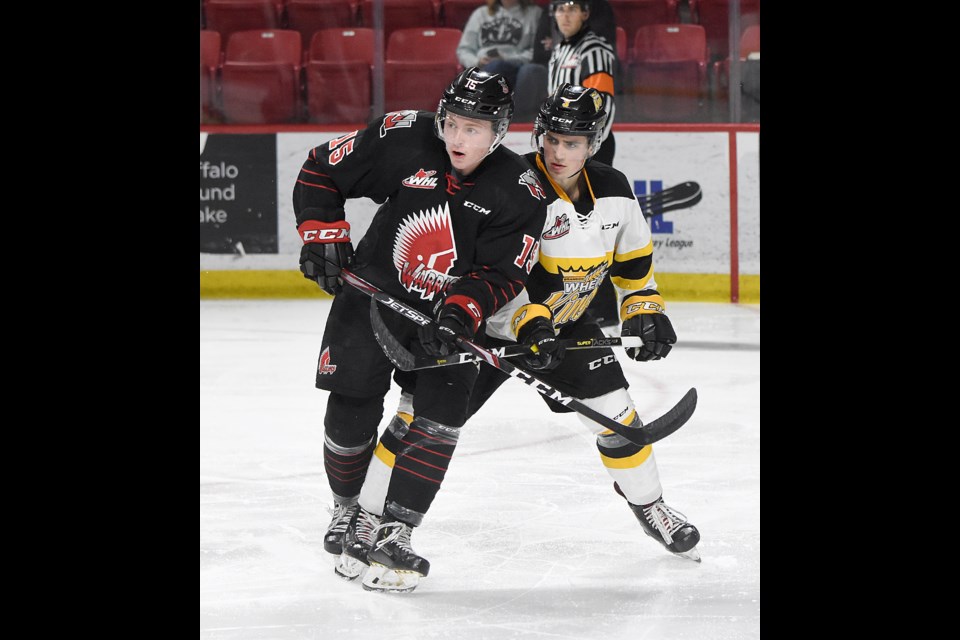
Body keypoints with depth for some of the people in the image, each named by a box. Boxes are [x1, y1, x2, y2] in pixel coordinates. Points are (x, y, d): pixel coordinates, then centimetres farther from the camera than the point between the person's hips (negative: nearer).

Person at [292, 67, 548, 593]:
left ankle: (394, 531, -11)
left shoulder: (520, 192, -14)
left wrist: (460, 313, -28)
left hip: (455, 309, 0)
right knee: (351, 408, -4)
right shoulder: (401, 140, -15)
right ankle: (348, 509, 23)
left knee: (442, 411, -17)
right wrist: (323, 236, -12)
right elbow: (320, 171, -4)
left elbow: (502, 274, -13)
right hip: (374, 293, 0)